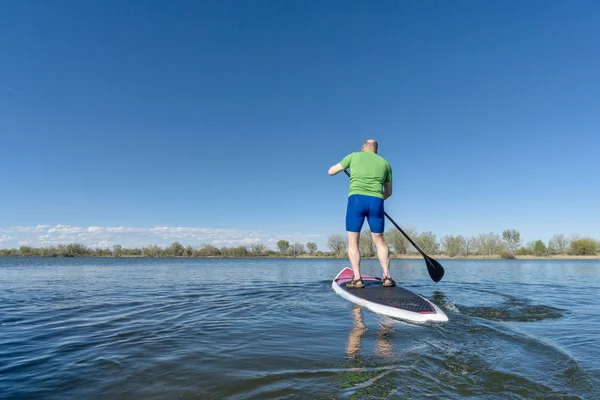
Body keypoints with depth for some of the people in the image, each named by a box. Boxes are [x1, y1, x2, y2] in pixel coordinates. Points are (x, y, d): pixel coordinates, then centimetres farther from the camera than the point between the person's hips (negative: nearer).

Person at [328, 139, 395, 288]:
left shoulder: (354, 156, 15)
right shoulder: (385, 163, 22)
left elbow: (331, 172, 22)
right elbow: (388, 192, 27)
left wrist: (343, 165, 42)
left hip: (356, 199, -2)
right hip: (376, 202, 2)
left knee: (353, 240, 5)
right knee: (379, 240, 13)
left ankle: (357, 279, 0)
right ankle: (387, 276, 8)